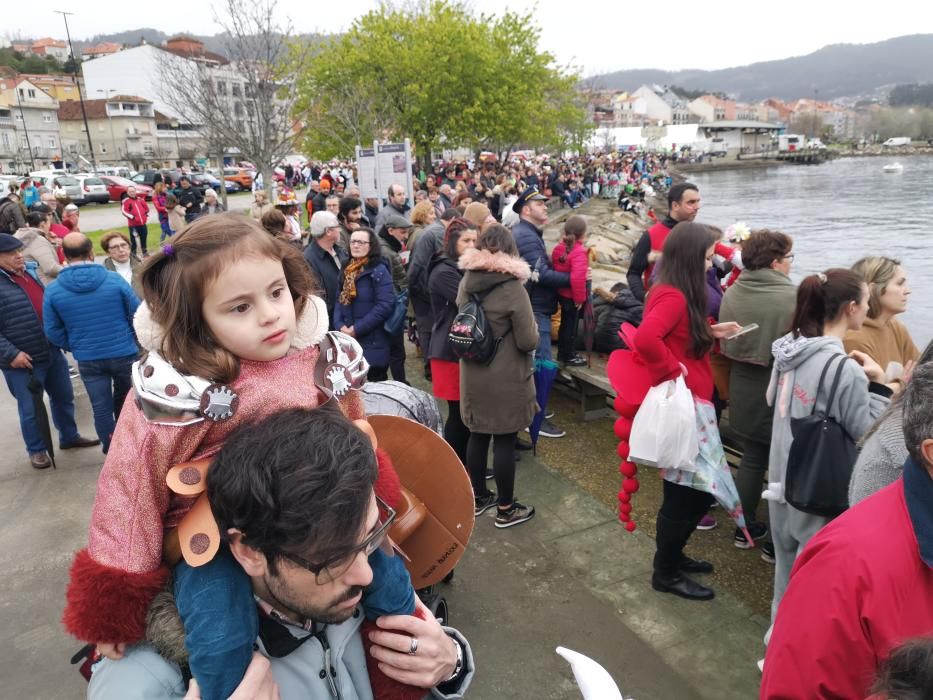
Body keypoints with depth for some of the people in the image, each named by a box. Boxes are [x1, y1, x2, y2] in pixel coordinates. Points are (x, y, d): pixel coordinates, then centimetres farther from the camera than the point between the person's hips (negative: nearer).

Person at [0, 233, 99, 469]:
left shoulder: (30, 271, 6)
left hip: (52, 352, 7)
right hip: (23, 361, -7)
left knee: (64, 397, 20)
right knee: (30, 409, 8)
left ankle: (69, 437, 38)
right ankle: (37, 449, 26)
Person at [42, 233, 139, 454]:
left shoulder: (53, 290, -8)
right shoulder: (114, 279, -12)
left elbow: (53, 332, -1)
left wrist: (73, 347, 16)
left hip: (88, 359, 0)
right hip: (124, 353, 0)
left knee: (101, 408, 10)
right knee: (125, 400, 23)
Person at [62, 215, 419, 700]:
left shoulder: (325, 358, -11)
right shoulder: (178, 389, -25)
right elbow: (129, 491, -16)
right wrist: (112, 608, -8)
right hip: (211, 538, -3)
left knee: (393, 583, -3)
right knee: (223, 646, -25)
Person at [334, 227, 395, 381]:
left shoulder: (379, 270, -9)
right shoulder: (347, 270, 13)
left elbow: (385, 305, -18)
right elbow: (340, 300, 11)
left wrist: (356, 329, -17)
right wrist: (340, 326, -8)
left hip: (373, 341, -6)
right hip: (348, 340, 6)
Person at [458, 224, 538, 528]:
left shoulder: (466, 282, -1)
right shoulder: (512, 288, -18)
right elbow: (528, 341, -15)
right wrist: (533, 328, 4)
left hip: (472, 374, 6)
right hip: (506, 378, -5)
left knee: (478, 435, 17)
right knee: (505, 440, 5)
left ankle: (479, 497, 32)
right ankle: (505, 509, 17)